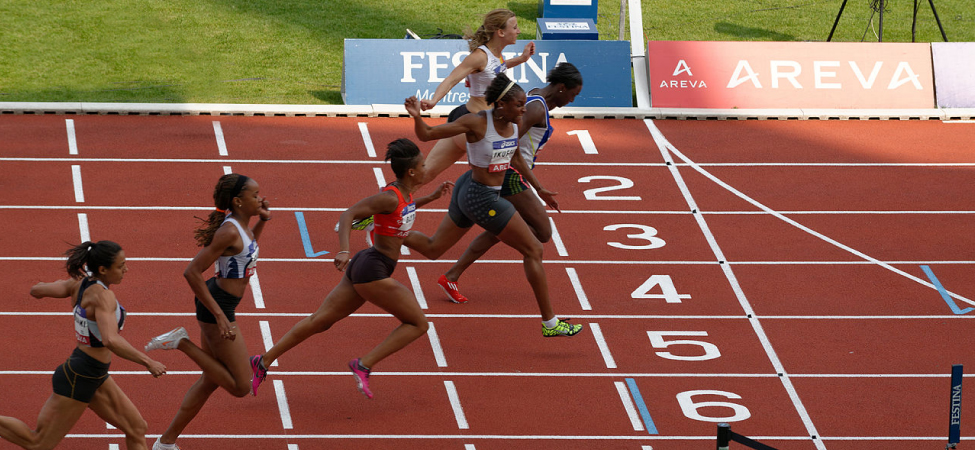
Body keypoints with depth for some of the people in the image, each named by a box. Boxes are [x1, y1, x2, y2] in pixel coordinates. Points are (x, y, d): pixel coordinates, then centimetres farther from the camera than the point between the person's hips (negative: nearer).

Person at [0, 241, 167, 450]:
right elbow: (110, 341, -39)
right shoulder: (102, 295, -24)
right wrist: (148, 362, -32)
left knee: (137, 429, 10)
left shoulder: (80, 284, 0)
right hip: (78, 379, -10)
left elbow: (36, 290, 9)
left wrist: (61, 284, 31)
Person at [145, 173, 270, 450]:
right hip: (218, 305, -10)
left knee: (210, 381, 19)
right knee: (240, 386, -5)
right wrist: (220, 316, -27)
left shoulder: (241, 225, 5)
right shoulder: (229, 231, -23)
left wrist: (262, 222, 13)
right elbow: (192, 272, -26)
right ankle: (183, 343, -1)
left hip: (217, 302, 10)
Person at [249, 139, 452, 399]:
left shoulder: (405, 192, 9)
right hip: (373, 270, -9)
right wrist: (344, 251, -35)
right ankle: (364, 365, -9)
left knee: (320, 320, 11)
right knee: (418, 323, -3)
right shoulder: (389, 197, -18)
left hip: (363, 269, 9)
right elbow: (348, 215, -23)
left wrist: (432, 197, 28)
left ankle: (263, 362, 12)